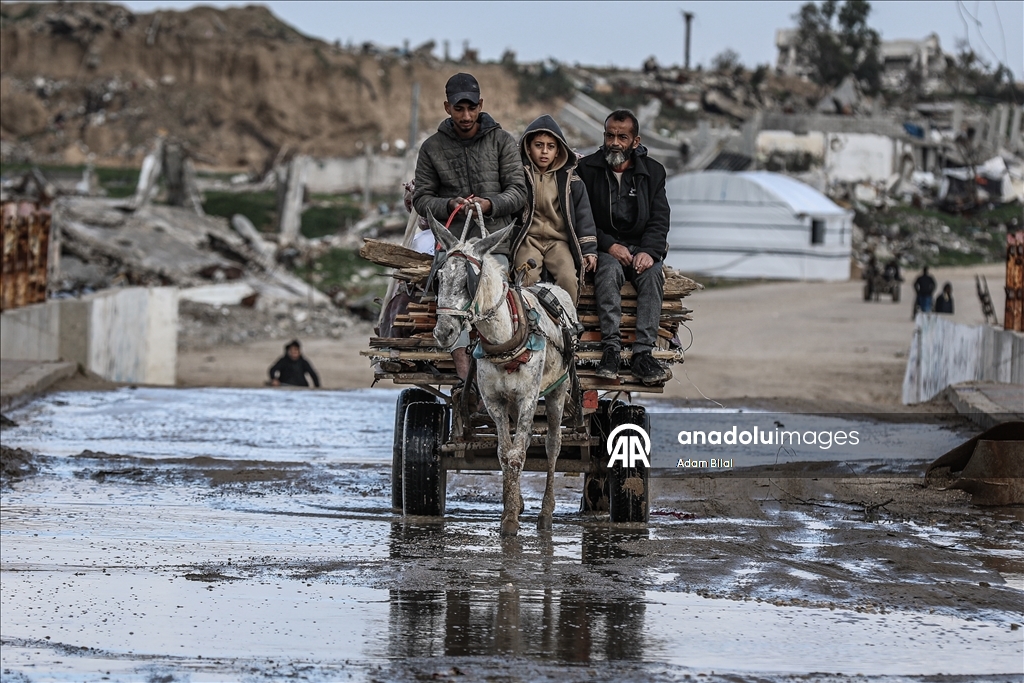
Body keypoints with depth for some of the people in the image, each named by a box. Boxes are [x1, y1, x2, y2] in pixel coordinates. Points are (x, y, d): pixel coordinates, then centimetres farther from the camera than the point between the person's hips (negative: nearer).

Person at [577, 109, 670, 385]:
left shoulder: (653, 171, 9)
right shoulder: (586, 169, 3)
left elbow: (659, 220, 3)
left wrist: (649, 251, -16)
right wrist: (609, 246, -16)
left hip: (642, 247, 2)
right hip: (603, 248, -2)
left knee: (652, 274, -30)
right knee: (610, 270, -35)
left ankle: (643, 353, -35)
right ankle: (610, 349, -39)